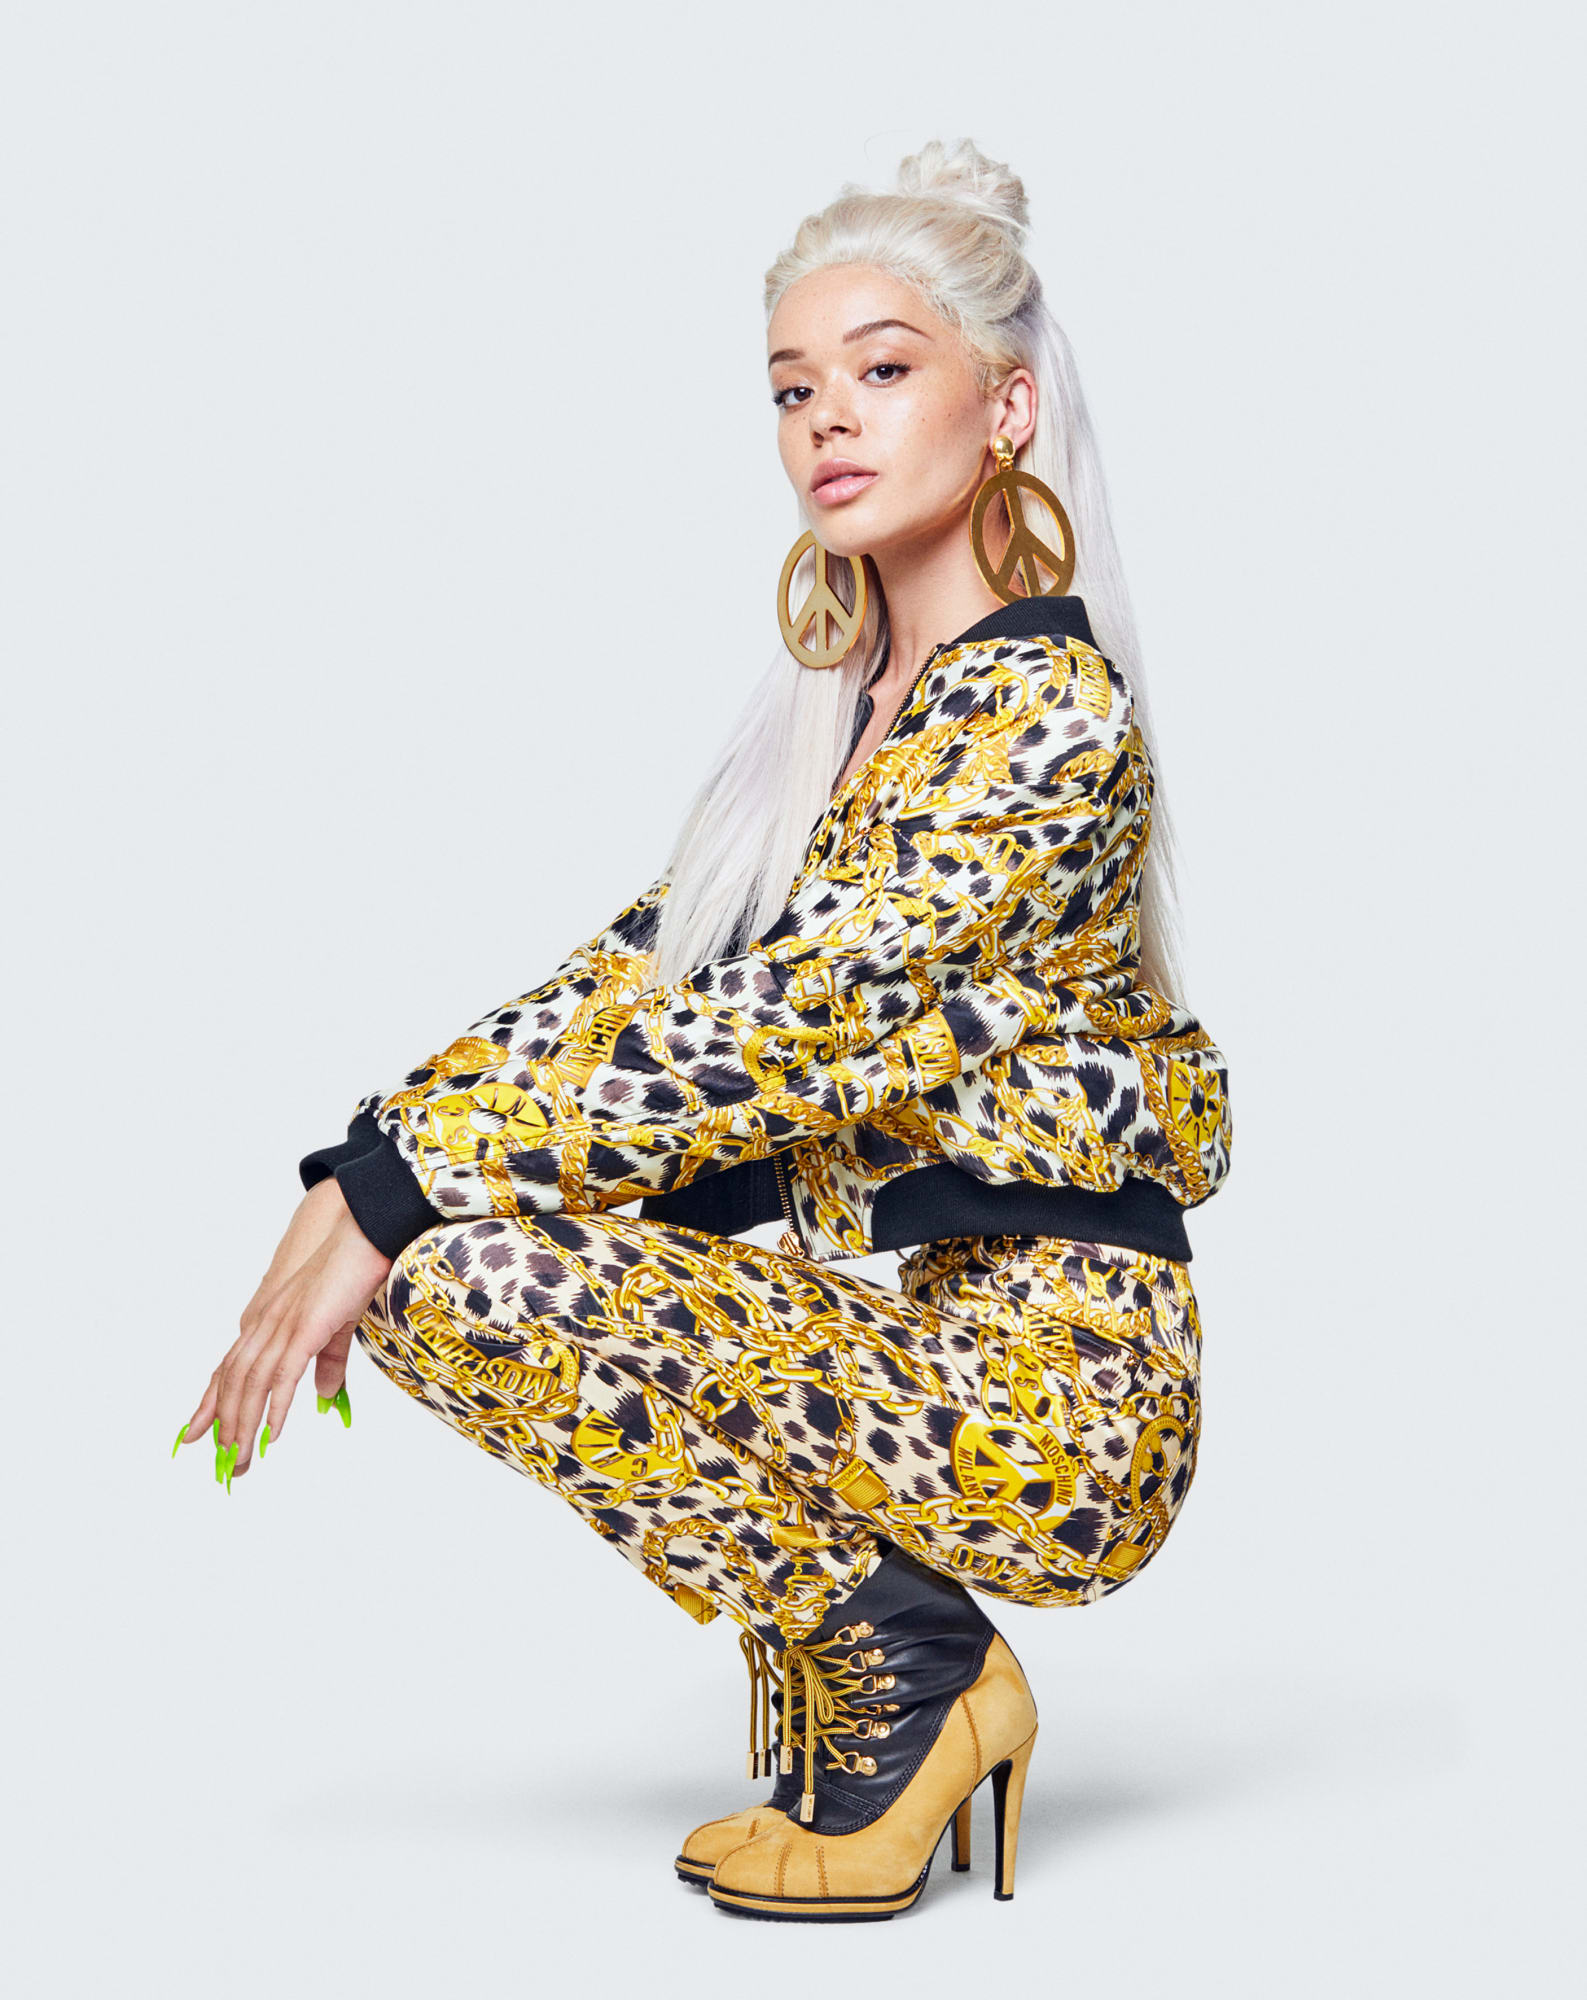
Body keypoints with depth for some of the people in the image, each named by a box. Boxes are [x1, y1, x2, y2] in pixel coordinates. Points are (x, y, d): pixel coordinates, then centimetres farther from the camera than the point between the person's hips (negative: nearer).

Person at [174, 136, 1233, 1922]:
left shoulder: (1040, 709, -15)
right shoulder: (842, 697, 12)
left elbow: (770, 1038, -23)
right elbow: (645, 972, 9)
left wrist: (397, 1198, -21)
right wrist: (364, 1162, -3)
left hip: (1047, 1386, -9)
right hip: (930, 1325, 9)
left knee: (464, 1271, -20)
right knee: (439, 1198, 7)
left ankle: (904, 1665, -4)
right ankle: (845, 1699, 10)